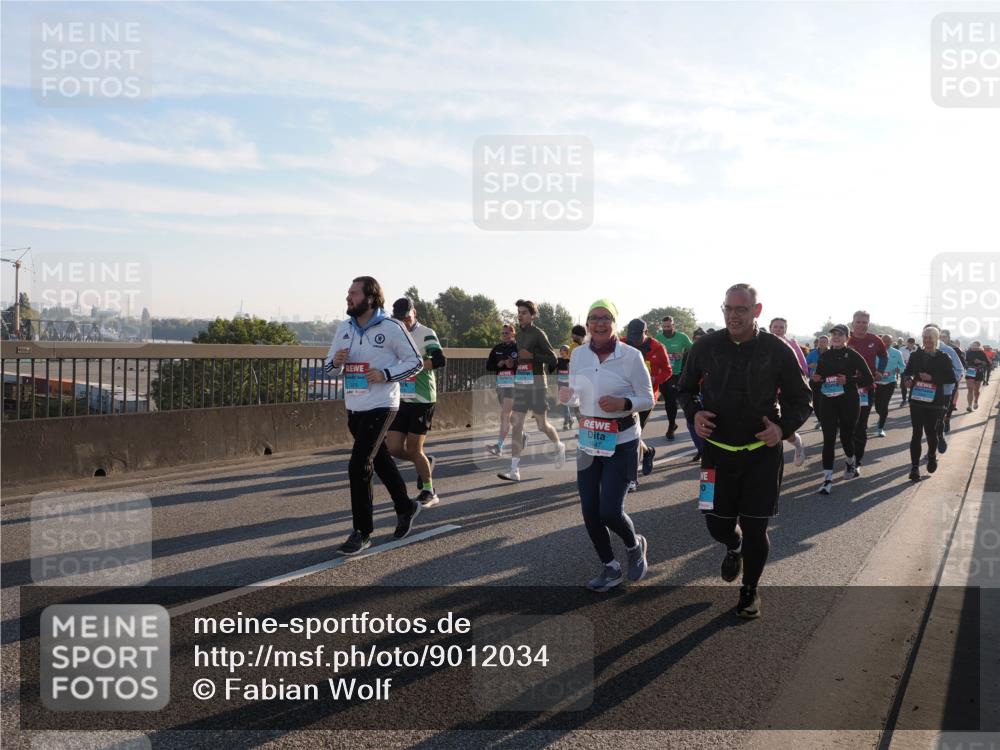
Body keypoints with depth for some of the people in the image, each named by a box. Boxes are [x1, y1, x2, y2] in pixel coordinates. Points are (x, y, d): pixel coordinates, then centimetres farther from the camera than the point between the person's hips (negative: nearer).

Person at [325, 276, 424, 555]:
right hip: (354, 408, 7)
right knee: (381, 461, 18)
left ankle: (362, 532, 0)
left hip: (380, 407, -7)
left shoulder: (391, 328, -11)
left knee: (358, 466, -12)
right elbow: (331, 366, 14)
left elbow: (415, 361, -6)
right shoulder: (344, 328, 7)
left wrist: (386, 374, -19)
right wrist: (336, 362, -10)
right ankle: (405, 508, 38)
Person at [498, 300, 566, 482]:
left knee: (542, 424, 6)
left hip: (536, 382, -6)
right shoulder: (518, 334, 13)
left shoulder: (538, 334, -8)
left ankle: (559, 446, 38)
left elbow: (553, 360, -12)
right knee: (517, 425, -1)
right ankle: (515, 470, -2)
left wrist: (532, 355, -21)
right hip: (520, 383, 6)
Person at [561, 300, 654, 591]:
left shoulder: (631, 356, -11)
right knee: (589, 510, 5)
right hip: (588, 441, 5)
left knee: (610, 511, -8)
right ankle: (610, 567, 26)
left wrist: (623, 403, -25)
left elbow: (647, 400, -6)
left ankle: (635, 545, 26)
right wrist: (565, 394, -8)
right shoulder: (578, 354, 2)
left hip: (621, 443, -5)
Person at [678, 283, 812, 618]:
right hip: (718, 450, 2)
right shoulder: (706, 346, -4)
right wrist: (694, 413, -11)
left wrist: (783, 427, -17)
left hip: (763, 452, -1)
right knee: (718, 524, 6)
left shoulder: (777, 350, -8)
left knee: (754, 529, 2)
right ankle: (733, 547, 44)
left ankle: (750, 590, 26)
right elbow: (686, 389, 10)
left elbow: (801, 399, 2)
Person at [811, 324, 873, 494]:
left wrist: (848, 380, -19)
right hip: (828, 402, 3)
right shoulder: (824, 356, 8)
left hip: (849, 402, -3)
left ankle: (851, 464, 42)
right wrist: (816, 379, -6)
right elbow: (819, 377, 17)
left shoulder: (853, 355, -4)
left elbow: (868, 379, -6)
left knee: (846, 436, 10)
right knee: (828, 439, -5)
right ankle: (828, 479, -6)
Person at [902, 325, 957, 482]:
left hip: (935, 401, -1)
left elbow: (951, 378, -4)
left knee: (931, 432, 4)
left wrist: (932, 378, -17)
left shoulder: (944, 358, -2)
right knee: (917, 433, -2)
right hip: (917, 399, 1)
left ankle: (932, 455, 36)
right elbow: (907, 372, 10)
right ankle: (914, 467, 1)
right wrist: (907, 379, -13)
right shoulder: (915, 355, 5)